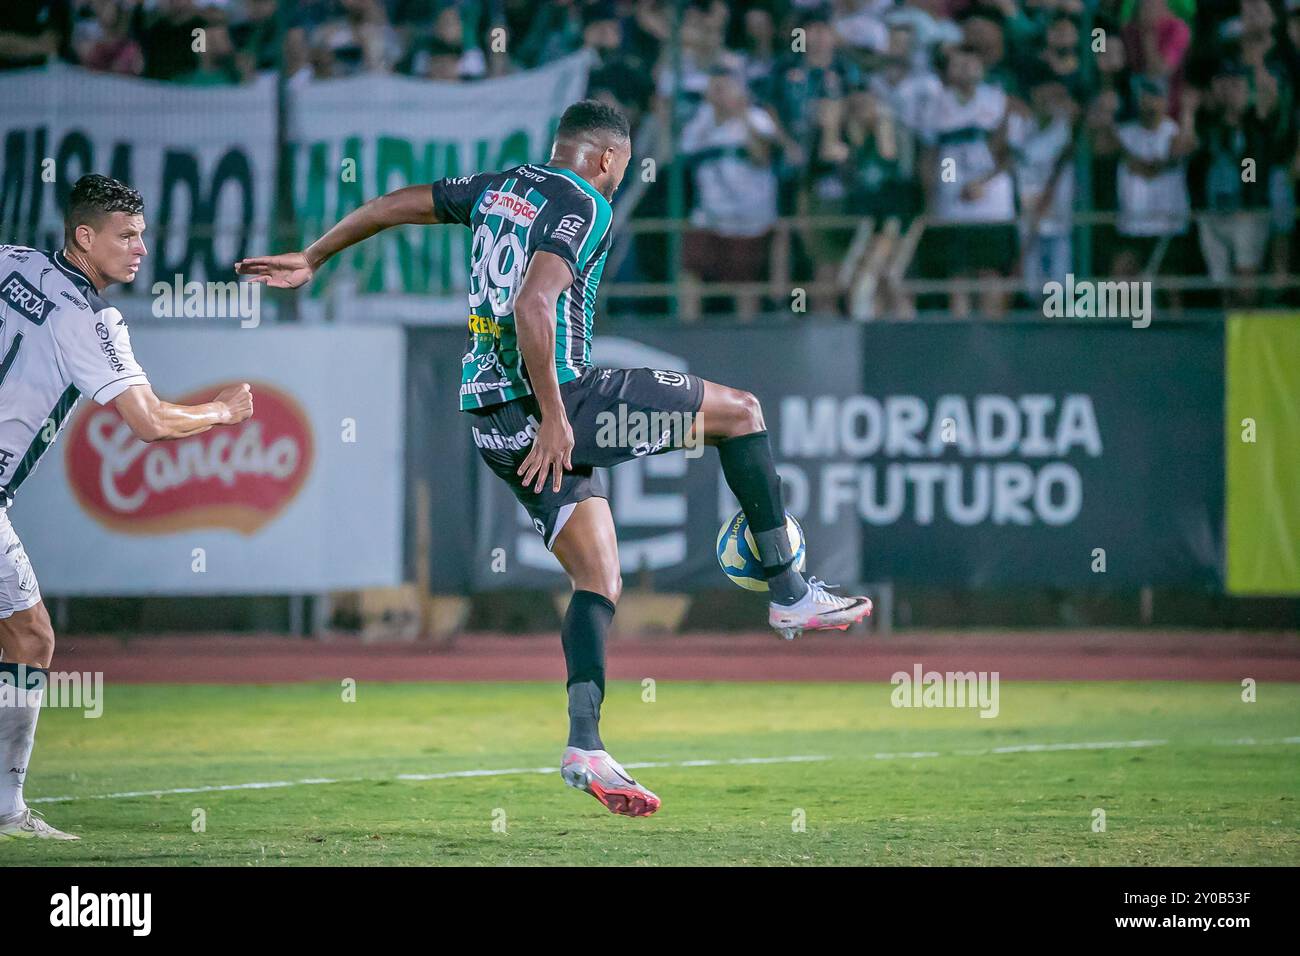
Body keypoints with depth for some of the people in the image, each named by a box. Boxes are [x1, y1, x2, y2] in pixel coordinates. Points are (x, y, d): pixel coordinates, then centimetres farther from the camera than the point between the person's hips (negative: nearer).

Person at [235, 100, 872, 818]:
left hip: (488, 416, 8)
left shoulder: (503, 186, 17)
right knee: (739, 410, 4)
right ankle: (789, 593, 8)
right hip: (548, 399, -8)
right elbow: (532, 306, -23)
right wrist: (554, 418, -22)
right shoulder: (583, 206, -8)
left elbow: (392, 206, 25)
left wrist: (312, 260, 39)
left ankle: (585, 745, -8)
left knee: (600, 581, 7)